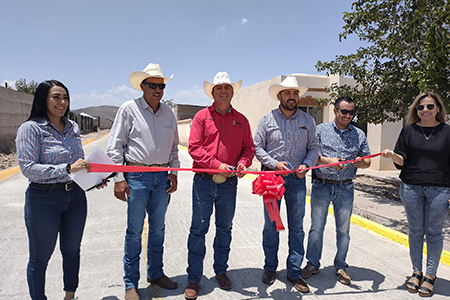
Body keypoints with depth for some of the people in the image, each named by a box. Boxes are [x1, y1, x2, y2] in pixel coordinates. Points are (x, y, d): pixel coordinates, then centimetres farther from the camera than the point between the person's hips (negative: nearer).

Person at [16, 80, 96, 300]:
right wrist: (67, 169, -25)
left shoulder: (72, 127, 6)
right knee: (40, 257, 12)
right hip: (44, 200, -5)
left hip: (75, 196, 6)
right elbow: (28, 168, -16)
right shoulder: (30, 128, -10)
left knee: (72, 251, 20)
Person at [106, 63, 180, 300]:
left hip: (162, 177, 4)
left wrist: (174, 172, 8)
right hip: (137, 176, -4)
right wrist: (119, 179, -9)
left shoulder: (168, 113, 10)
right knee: (134, 231, 3)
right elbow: (115, 147, -4)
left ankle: (155, 273, 32)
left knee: (158, 229, 14)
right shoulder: (129, 109, -3)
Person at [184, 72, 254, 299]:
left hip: (229, 183, 3)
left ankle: (221, 270, 32)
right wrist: (217, 164, -16)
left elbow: (248, 147, 11)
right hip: (203, 180, -2)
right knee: (199, 228, 2)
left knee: (224, 228, 14)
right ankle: (194, 278, 15)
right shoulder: (202, 116, 2)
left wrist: (243, 162, -10)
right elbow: (194, 147, -5)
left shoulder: (241, 120, 11)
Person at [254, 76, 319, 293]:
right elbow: (257, 147, -1)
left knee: (297, 226, 6)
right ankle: (270, 267, 25)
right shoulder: (267, 119, 1)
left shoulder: (307, 120, 8)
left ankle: (294, 272, 20)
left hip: (297, 179, 2)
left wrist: (306, 165, -10)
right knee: (271, 224, 7)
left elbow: (313, 148, 9)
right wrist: (275, 163, -14)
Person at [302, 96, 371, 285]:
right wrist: (327, 160, -21)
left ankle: (340, 266, 26)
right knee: (316, 227, 6)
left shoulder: (359, 135, 9)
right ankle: (313, 264, 22)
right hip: (321, 186, -2)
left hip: (345, 188, 2)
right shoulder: (320, 130, 2)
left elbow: (367, 161, 9)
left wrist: (361, 163, -14)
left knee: (343, 229, 10)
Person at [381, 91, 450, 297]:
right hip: (411, 187, 1)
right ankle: (416, 272, 25)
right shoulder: (409, 130, 6)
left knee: (433, 232, 6)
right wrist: (393, 155, -19)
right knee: (415, 230, 10)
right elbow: (402, 161, 3)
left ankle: (430, 275, 20)